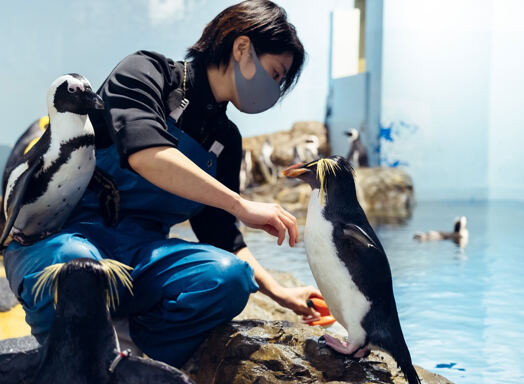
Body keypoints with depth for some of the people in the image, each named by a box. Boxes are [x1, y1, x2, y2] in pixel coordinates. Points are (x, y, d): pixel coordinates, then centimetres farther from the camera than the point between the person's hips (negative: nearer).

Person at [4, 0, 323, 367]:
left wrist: (277, 291, 10)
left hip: (139, 250, 5)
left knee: (229, 276, -26)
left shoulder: (226, 140, 16)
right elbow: (144, 155, -25)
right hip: (62, 234, -5)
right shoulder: (145, 71, -4)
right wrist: (241, 205, -24)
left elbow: (221, 234, 19)